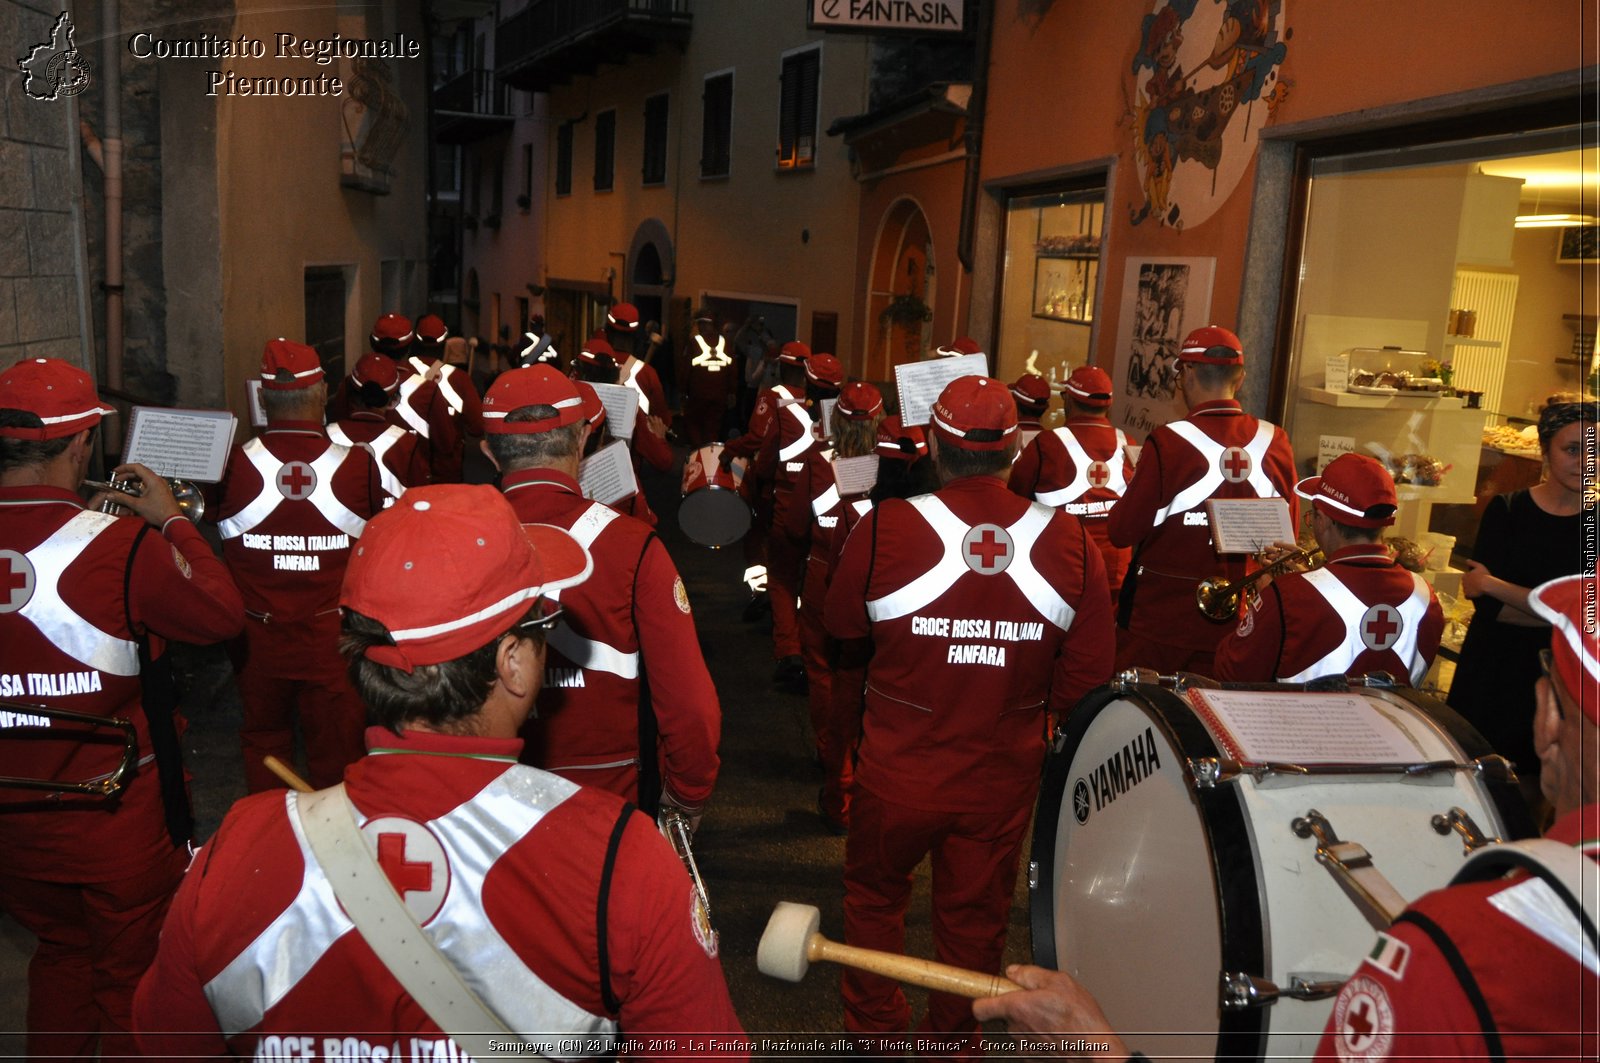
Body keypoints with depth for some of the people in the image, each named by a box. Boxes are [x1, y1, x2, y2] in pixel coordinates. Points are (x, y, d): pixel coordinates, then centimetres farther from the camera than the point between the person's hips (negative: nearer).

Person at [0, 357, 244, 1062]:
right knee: (132, 977, 17)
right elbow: (224, 615, -15)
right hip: (115, 817, -4)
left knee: (59, 957, 28)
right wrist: (171, 520, -4)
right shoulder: (123, 546, -25)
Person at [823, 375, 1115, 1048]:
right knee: (975, 916, 21)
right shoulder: (1069, 540, -11)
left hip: (899, 770, -1)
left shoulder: (885, 528, -18)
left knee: (875, 894, 24)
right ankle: (956, 1038, 41)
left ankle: (873, 1027, 41)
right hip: (1004, 777, 2)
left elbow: (841, 623, -1)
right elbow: (1087, 676, -4)